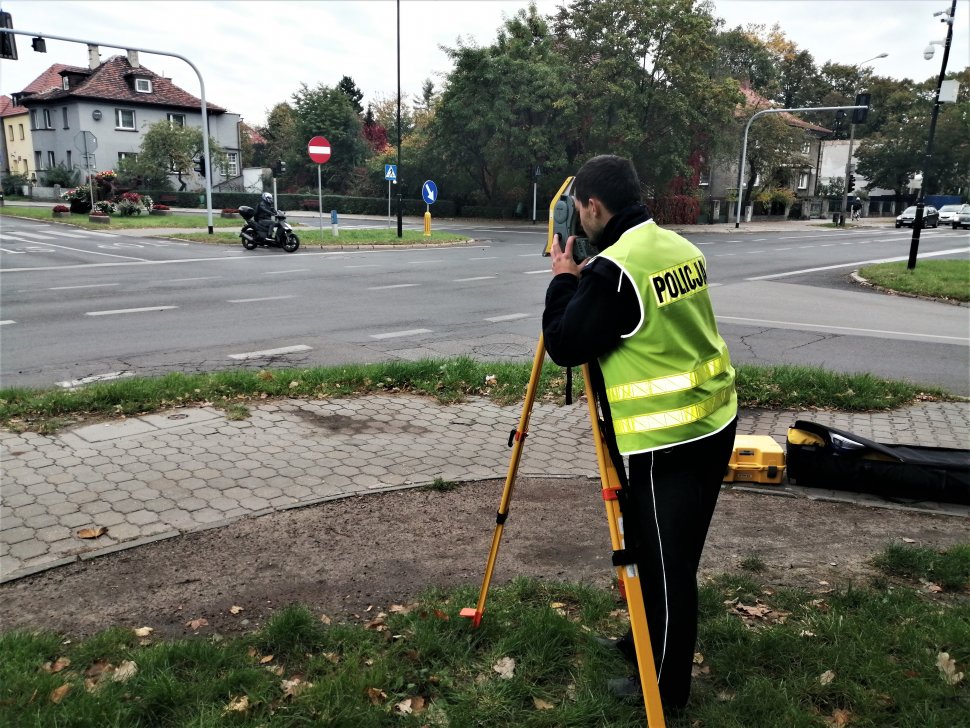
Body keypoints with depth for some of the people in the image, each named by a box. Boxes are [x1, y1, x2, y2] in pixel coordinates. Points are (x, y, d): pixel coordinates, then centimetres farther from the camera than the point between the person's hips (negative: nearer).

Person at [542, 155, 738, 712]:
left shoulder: (612, 269, -21)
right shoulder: (681, 246, 8)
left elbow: (564, 346, -14)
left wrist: (564, 280, -1)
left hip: (668, 443, -9)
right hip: (714, 424, 9)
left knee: (663, 563, 7)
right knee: (671, 554, 23)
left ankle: (665, 685, 24)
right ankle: (647, 642, 42)